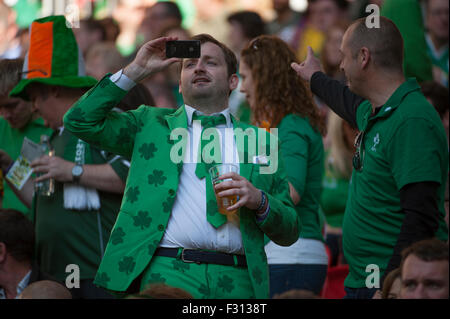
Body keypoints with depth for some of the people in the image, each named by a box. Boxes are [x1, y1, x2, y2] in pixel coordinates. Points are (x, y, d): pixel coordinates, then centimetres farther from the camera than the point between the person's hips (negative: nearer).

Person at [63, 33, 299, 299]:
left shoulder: (260, 140, 18)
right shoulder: (151, 125, 18)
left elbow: (289, 233, 17)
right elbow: (80, 120, 5)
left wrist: (260, 201, -5)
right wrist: (138, 69, 7)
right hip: (167, 273, -1)